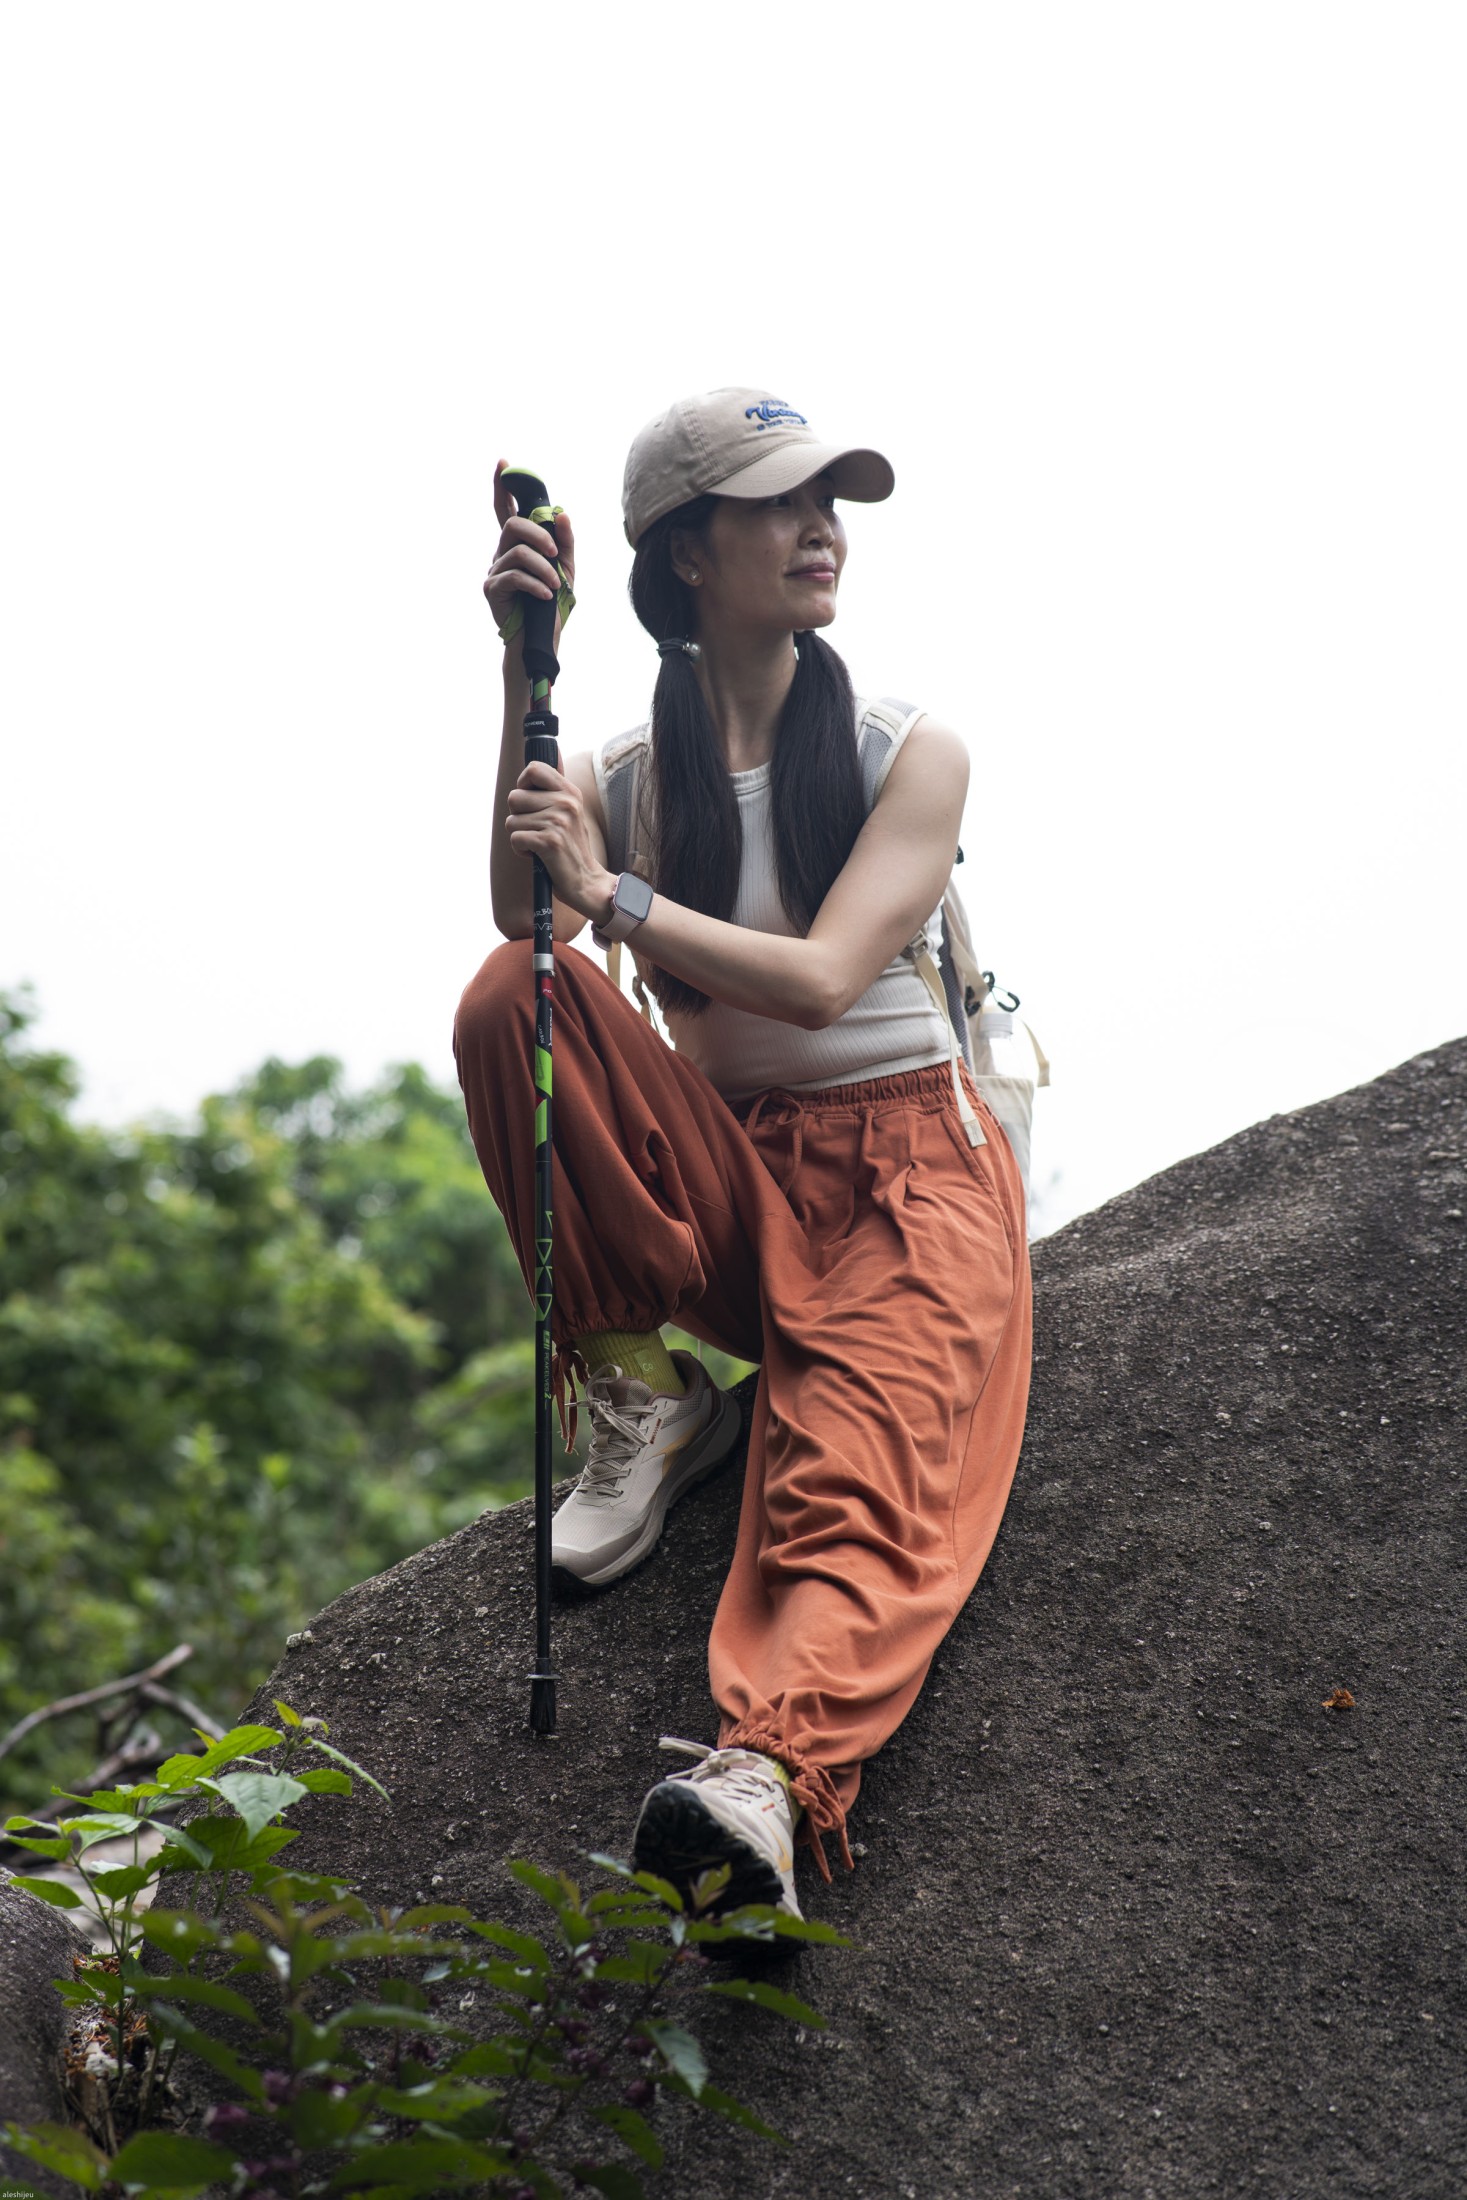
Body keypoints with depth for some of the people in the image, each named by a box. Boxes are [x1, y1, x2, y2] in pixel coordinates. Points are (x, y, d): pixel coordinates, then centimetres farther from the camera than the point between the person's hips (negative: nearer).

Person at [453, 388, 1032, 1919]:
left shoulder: (911, 756, 1)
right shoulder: (630, 773, 7)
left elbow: (821, 980, -14)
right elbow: (525, 913, -15)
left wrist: (612, 895, -19)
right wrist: (524, 674, -20)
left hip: (904, 1174, -3)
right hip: (723, 1182, 3)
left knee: (856, 1490, -31)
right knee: (512, 996, -23)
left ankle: (770, 1766, -59)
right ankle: (645, 1400, -12)